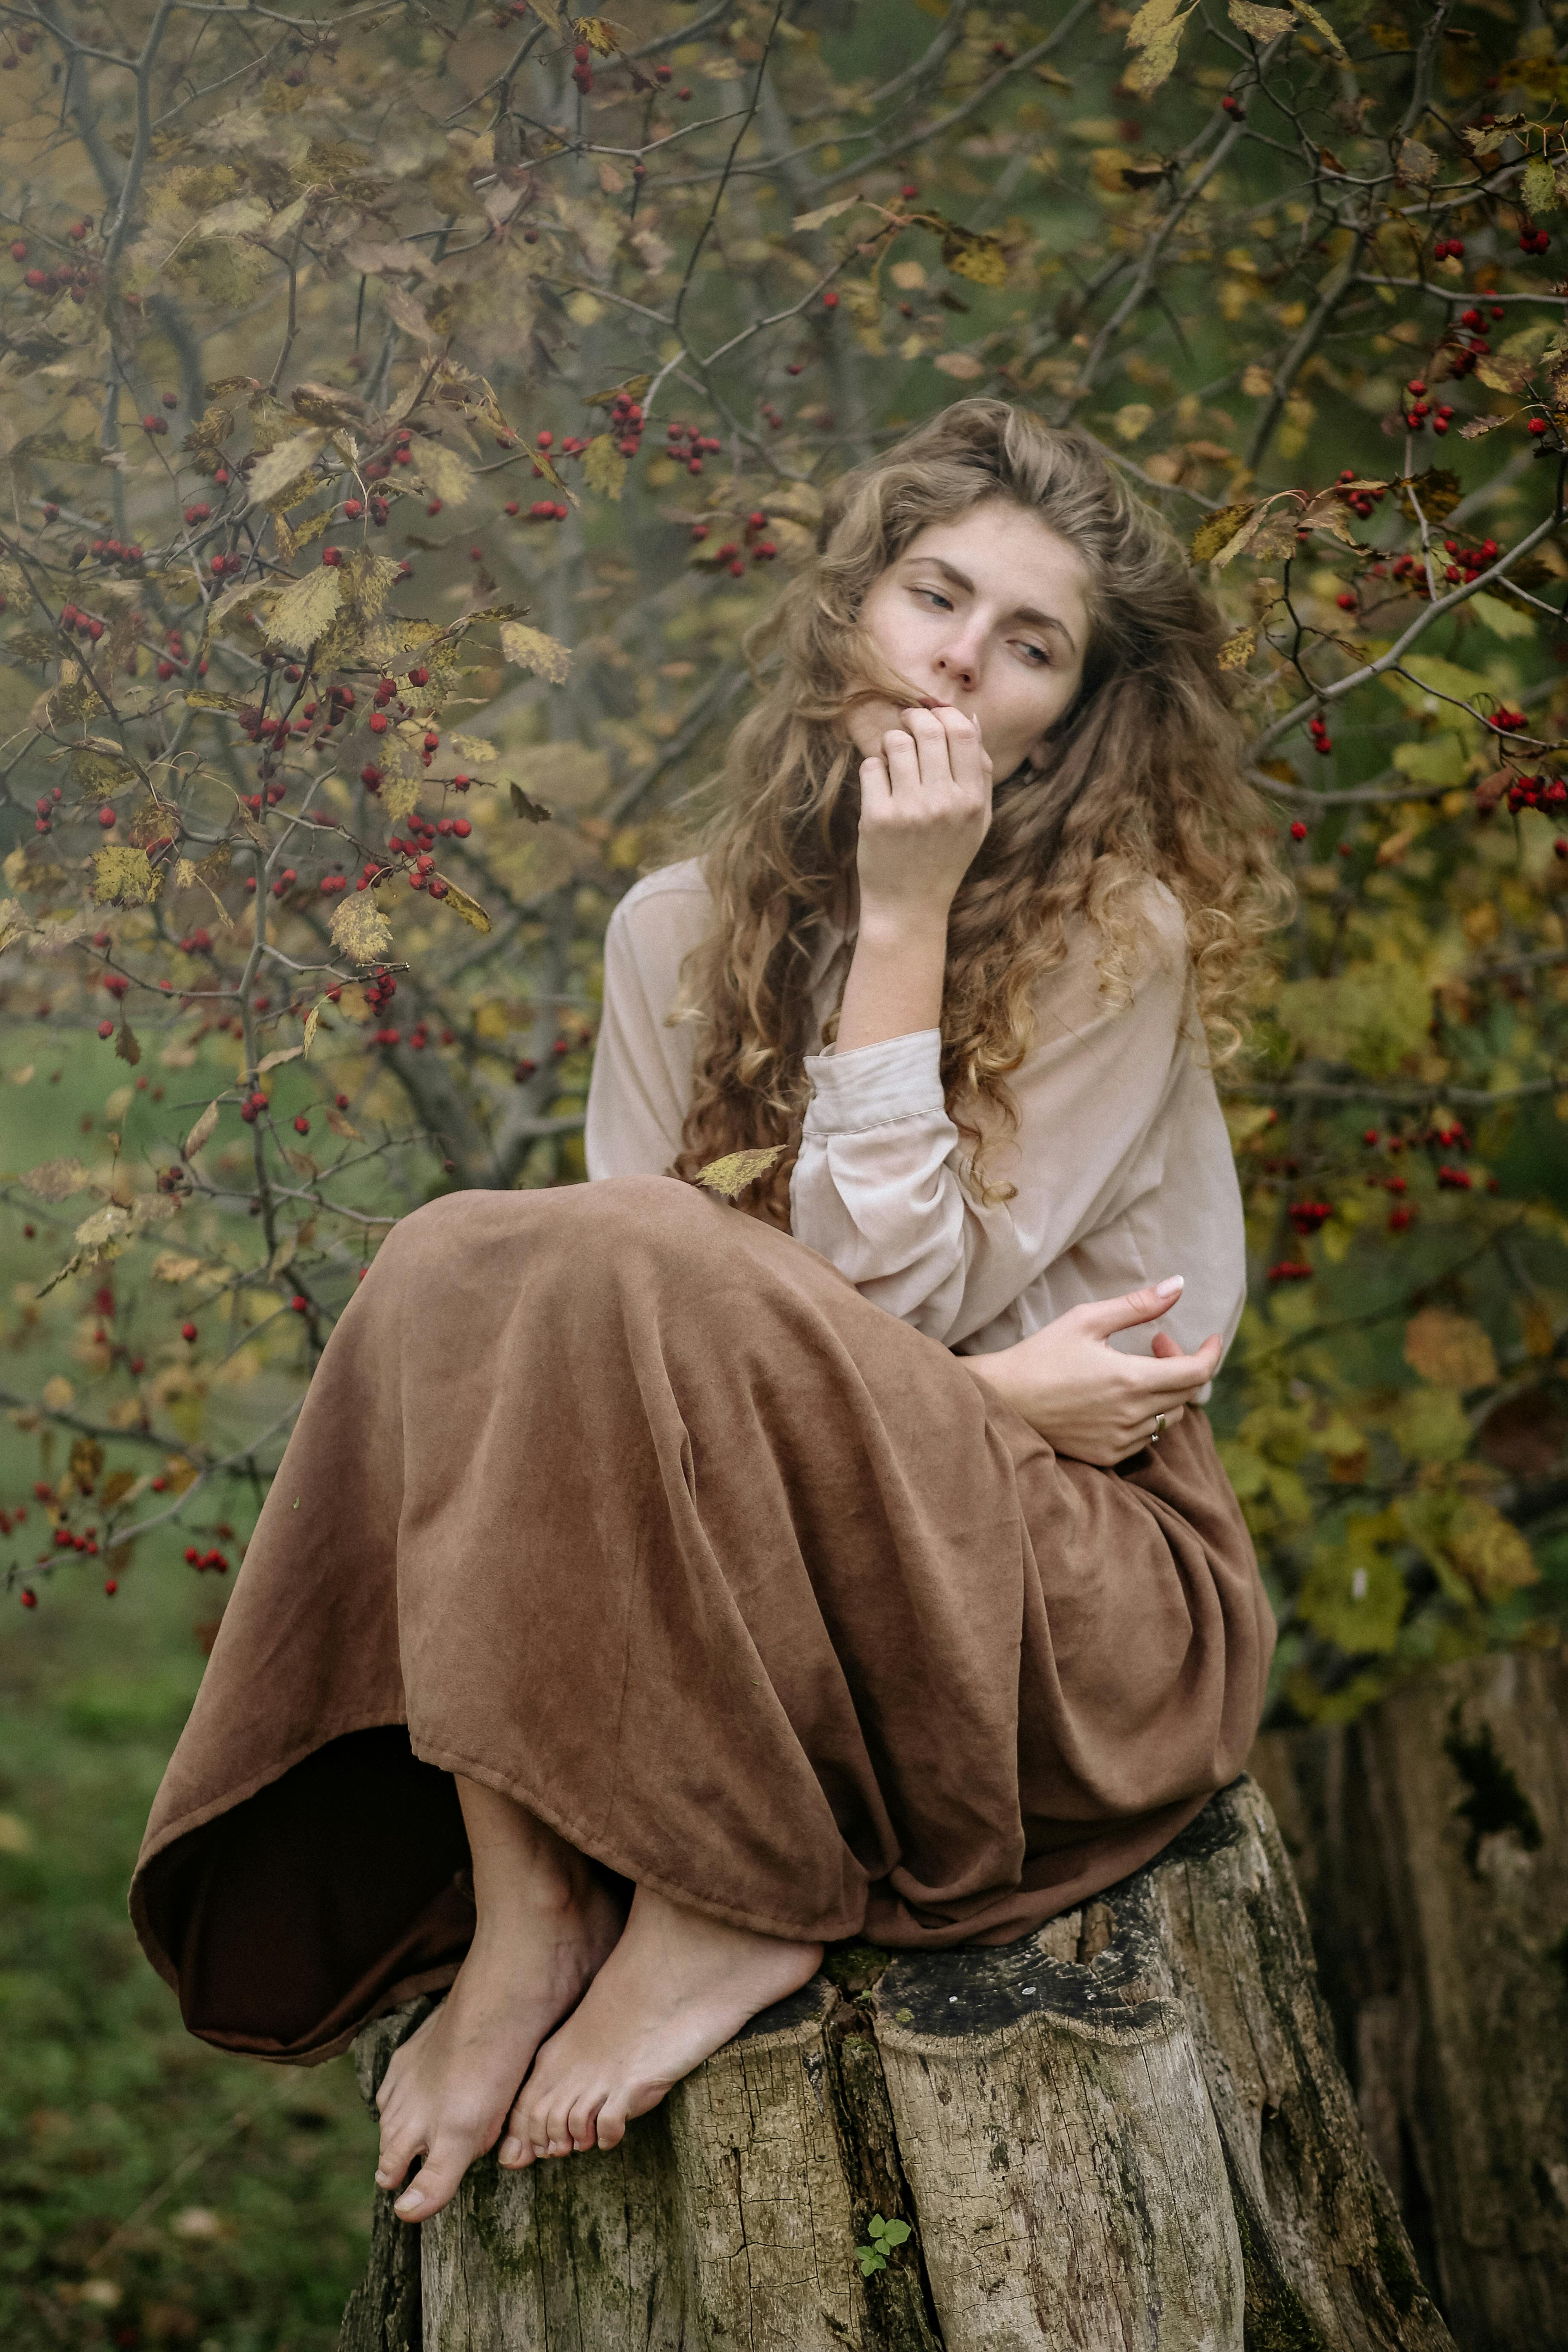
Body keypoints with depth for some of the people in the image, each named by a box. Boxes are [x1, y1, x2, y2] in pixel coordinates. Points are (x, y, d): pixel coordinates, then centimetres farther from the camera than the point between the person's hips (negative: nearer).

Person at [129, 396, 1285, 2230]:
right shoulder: (681, 928, 8)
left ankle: (736, 1905, -23)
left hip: (1086, 1591, -4)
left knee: (640, 1259, -28)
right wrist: (977, 1384, -12)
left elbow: (884, 1304, -14)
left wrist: (904, 921, -14)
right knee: (449, 1260, -21)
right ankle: (524, 1914, -27)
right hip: (724, 1589, 5)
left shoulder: (1117, 934, -5)